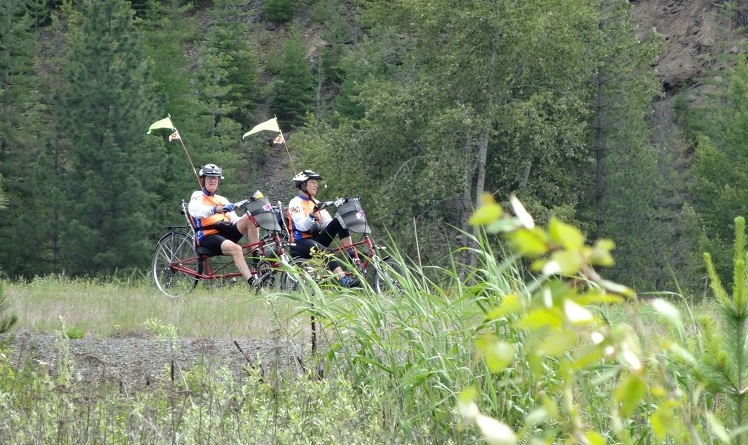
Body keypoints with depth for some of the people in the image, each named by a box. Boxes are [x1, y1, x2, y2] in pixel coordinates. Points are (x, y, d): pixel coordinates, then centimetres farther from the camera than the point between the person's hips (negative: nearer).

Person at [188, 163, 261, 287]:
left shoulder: (222, 200, 28)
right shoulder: (198, 196, 10)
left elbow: (235, 220, 18)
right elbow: (194, 210, -15)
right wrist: (217, 209, -32)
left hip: (225, 232, 6)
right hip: (208, 236, -6)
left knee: (251, 218, -19)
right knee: (236, 249, -35)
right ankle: (252, 282, -44)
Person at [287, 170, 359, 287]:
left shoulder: (315, 203, 19)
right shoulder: (295, 203, -4)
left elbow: (329, 223, 12)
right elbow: (302, 226, -18)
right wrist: (312, 214, -33)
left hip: (316, 239, 7)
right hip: (301, 242, -7)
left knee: (339, 222, -13)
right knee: (327, 252, -35)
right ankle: (344, 281, -47)